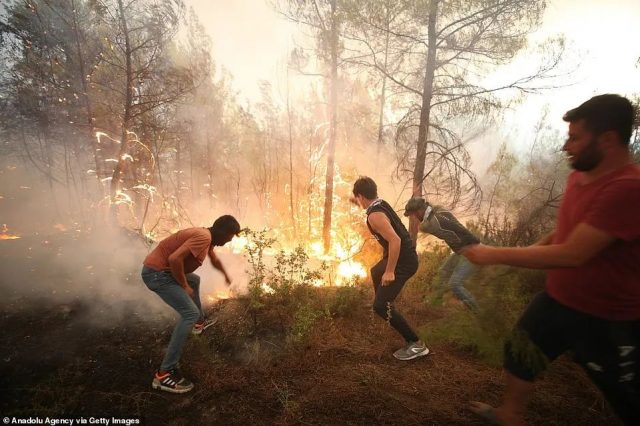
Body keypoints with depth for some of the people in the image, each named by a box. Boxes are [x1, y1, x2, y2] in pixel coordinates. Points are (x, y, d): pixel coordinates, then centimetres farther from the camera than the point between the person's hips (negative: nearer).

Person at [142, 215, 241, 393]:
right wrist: (184, 286, -16)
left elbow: (214, 260, 31)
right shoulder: (204, 237, -20)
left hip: (161, 269, 11)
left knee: (195, 280, 33)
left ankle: (199, 322, 48)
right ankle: (164, 373, -11)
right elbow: (175, 258, -31)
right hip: (157, 273, -11)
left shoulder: (208, 236, 11)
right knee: (190, 313, -16)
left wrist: (226, 275, 47)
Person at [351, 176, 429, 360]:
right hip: (403, 255, 10)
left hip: (403, 262, -10)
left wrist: (390, 271, -26)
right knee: (376, 272, 35)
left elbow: (395, 240, -32)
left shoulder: (374, 215, -25)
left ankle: (416, 344, -2)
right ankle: (383, 303, 58)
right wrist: (357, 202, 43)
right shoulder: (381, 203, 5)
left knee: (380, 306, -10)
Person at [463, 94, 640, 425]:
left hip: (608, 321, -8)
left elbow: (572, 253, -32)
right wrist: (529, 252, 5)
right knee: (519, 351, 21)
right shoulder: (579, 175, 0)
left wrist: (496, 255, -27)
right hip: (557, 299, 9)